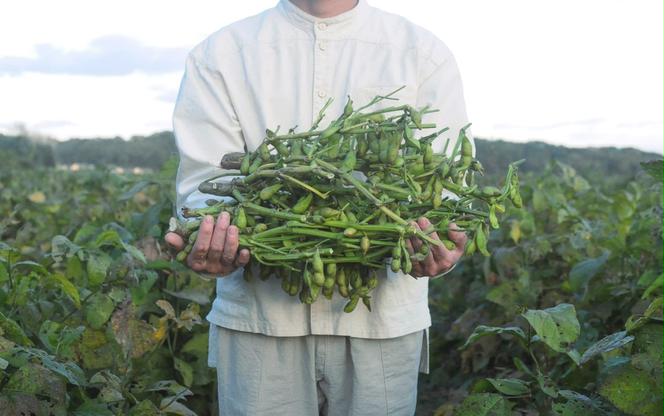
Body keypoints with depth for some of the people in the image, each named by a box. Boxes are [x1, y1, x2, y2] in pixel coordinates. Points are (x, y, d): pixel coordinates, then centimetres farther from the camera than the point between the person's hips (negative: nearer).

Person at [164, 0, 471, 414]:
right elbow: (205, 179, -3)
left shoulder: (425, 54, 6)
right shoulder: (218, 55, 6)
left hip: (381, 317, 1)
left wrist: (437, 242, -22)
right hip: (259, 317, 0)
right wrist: (210, 235, -25)